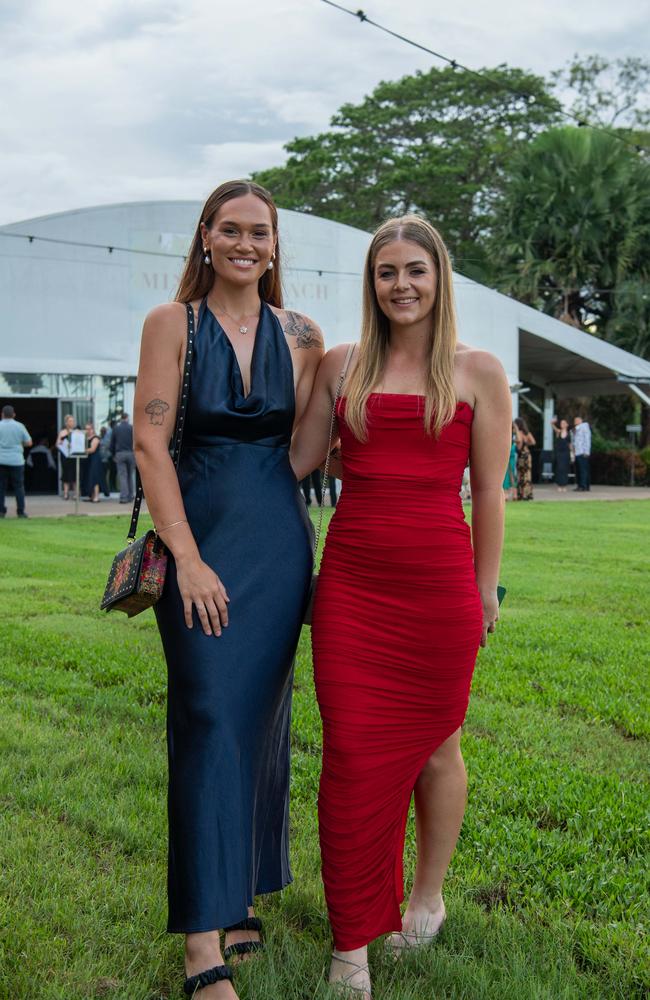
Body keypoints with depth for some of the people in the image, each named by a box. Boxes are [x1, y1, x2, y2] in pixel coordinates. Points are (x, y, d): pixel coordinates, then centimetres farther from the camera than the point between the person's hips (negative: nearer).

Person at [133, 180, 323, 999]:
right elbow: (150, 443, -8)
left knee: (260, 717, 9)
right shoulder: (171, 323, -1)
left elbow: (305, 452, 11)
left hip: (280, 541, 4)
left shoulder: (300, 336, 8)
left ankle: (237, 893, 25)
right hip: (202, 537, -3)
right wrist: (187, 555, -13)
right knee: (209, 721, -7)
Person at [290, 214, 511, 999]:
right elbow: (297, 460, 12)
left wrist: (485, 588, 5)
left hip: (439, 585, -1)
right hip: (351, 583, 2)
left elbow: (488, 492, 5)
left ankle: (427, 897, 35)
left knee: (434, 748, 11)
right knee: (352, 755, 1)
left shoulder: (477, 372, 3)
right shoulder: (340, 366, 9)